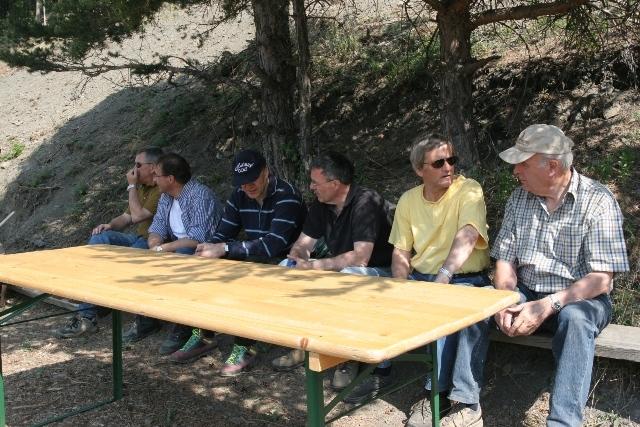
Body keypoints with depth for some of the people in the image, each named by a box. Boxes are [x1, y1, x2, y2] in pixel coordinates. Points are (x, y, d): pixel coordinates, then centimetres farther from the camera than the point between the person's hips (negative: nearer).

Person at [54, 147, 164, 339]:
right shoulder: (141, 187, 17)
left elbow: (137, 216, -18)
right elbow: (126, 217, 20)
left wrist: (131, 186, -7)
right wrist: (109, 225, -1)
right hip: (138, 239, 9)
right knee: (99, 237, -13)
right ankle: (86, 314, -16)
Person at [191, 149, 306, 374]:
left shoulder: (286, 196, -20)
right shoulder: (238, 196, 4)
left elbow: (273, 245, -30)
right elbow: (222, 236, 2)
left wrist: (224, 249, -33)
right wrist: (209, 249, -22)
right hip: (253, 261, 7)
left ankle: (245, 348, -20)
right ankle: (202, 334, 2)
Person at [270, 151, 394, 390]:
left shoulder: (365, 203, -23)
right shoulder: (320, 205, 2)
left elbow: (360, 257, -30)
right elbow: (302, 244, 8)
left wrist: (313, 266, -28)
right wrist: (296, 259, -16)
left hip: (377, 271, -8)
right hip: (338, 269, 8)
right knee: (286, 268, -4)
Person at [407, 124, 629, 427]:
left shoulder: (598, 201, -13)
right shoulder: (519, 199, 3)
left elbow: (601, 279, -18)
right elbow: (505, 259, 3)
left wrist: (547, 306, -29)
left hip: (579, 299, -4)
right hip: (526, 294, 4)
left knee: (574, 319, -36)